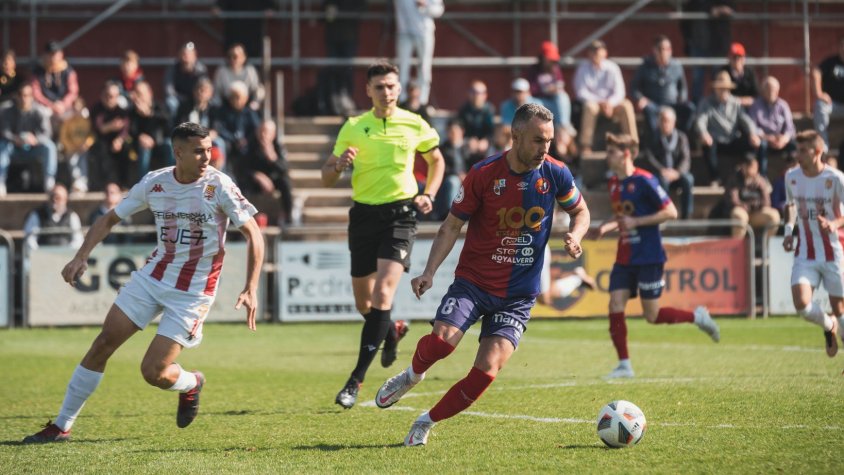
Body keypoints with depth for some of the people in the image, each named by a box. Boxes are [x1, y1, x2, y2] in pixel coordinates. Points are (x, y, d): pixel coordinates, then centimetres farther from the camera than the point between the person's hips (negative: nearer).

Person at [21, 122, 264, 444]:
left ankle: (191, 384, 26)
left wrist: (251, 290, -18)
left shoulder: (219, 186, -15)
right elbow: (110, 219, 7)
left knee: (153, 373, -11)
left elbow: (253, 234, -10)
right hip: (153, 275, 4)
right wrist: (82, 256, -7)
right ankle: (61, 426, 8)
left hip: (193, 292, -4)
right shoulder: (154, 183, -4)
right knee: (103, 344, -2)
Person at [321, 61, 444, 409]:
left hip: (400, 214, -2)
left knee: (383, 295, -17)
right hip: (364, 214, 2)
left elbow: (436, 161, 20)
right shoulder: (353, 128, 3)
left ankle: (356, 380, -17)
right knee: (363, 304, 10)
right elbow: (327, 177, 6)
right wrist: (340, 164, -16)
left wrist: (429, 195, 4)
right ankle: (393, 331, 46)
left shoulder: (415, 125, 2)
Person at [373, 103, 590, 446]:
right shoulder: (483, 174, -9)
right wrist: (429, 272, -14)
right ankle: (412, 374, 10)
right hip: (473, 280, -1)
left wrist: (574, 236, -8)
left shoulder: (555, 175, -4)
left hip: (518, 294, 1)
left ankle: (427, 422, 7)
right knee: (442, 340, -27)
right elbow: (452, 226, -2)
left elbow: (580, 211, 15)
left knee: (486, 371, -14)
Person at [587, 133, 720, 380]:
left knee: (652, 315, -3)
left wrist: (635, 222, -20)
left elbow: (671, 212, -15)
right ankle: (624, 365, 2)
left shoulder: (644, 181, -14)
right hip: (624, 258, 7)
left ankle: (697, 316, 19)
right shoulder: (614, 184, 10)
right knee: (615, 307, -4)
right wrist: (604, 228, 7)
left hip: (649, 257, -7)